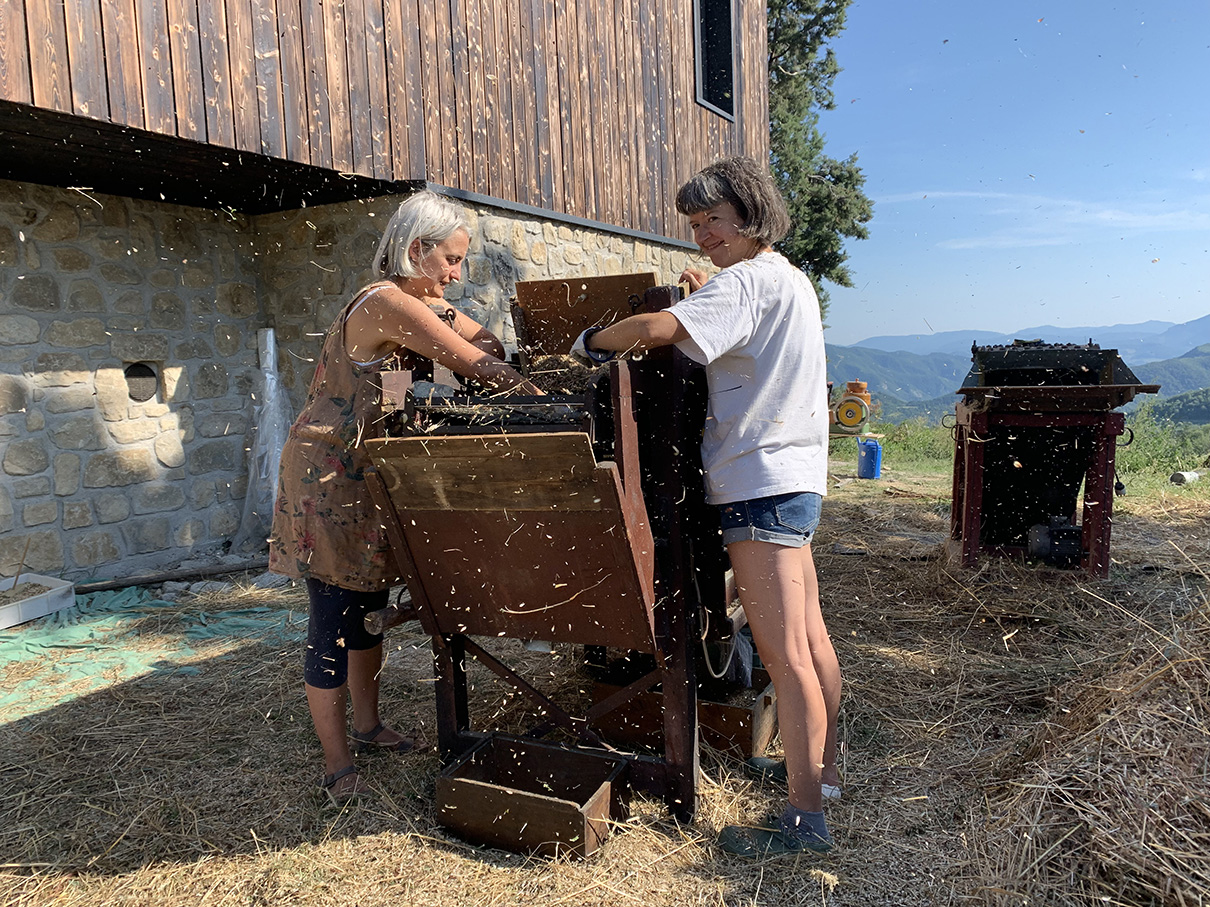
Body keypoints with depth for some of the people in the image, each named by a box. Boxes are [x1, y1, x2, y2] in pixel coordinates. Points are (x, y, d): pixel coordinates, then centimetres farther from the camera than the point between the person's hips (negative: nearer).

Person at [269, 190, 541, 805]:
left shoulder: (424, 303, 9)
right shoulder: (388, 303, -22)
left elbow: (487, 342, 10)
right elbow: (480, 367, -20)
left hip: (369, 474, 10)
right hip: (328, 474, -10)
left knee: (368, 603, 18)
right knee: (334, 621, -1)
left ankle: (368, 725, 34)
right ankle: (338, 766, 12)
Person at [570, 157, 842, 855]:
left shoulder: (747, 281, -13)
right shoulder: (792, 280, 18)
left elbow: (657, 329, -28)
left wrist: (591, 343, -10)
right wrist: (708, 297, 21)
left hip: (762, 483, -10)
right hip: (796, 479, 10)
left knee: (785, 654, -6)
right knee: (810, 638, 17)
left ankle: (805, 818, 2)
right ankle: (822, 769, 31)